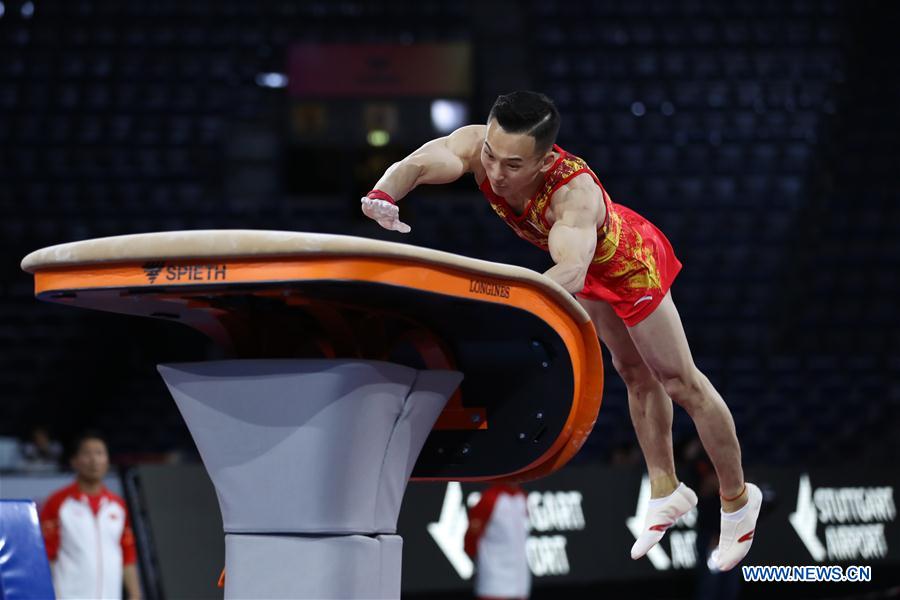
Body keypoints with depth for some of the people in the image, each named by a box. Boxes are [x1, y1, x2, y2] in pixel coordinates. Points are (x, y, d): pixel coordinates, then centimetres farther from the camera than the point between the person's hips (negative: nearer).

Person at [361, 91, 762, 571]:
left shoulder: (576, 191, -48)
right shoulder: (477, 146, -35)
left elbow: (571, 271, -66)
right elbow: (419, 163, -54)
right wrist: (383, 195, -76)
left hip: (629, 261, -6)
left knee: (680, 381, 9)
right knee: (633, 373, 23)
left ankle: (738, 498, 28)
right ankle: (666, 490, 41)